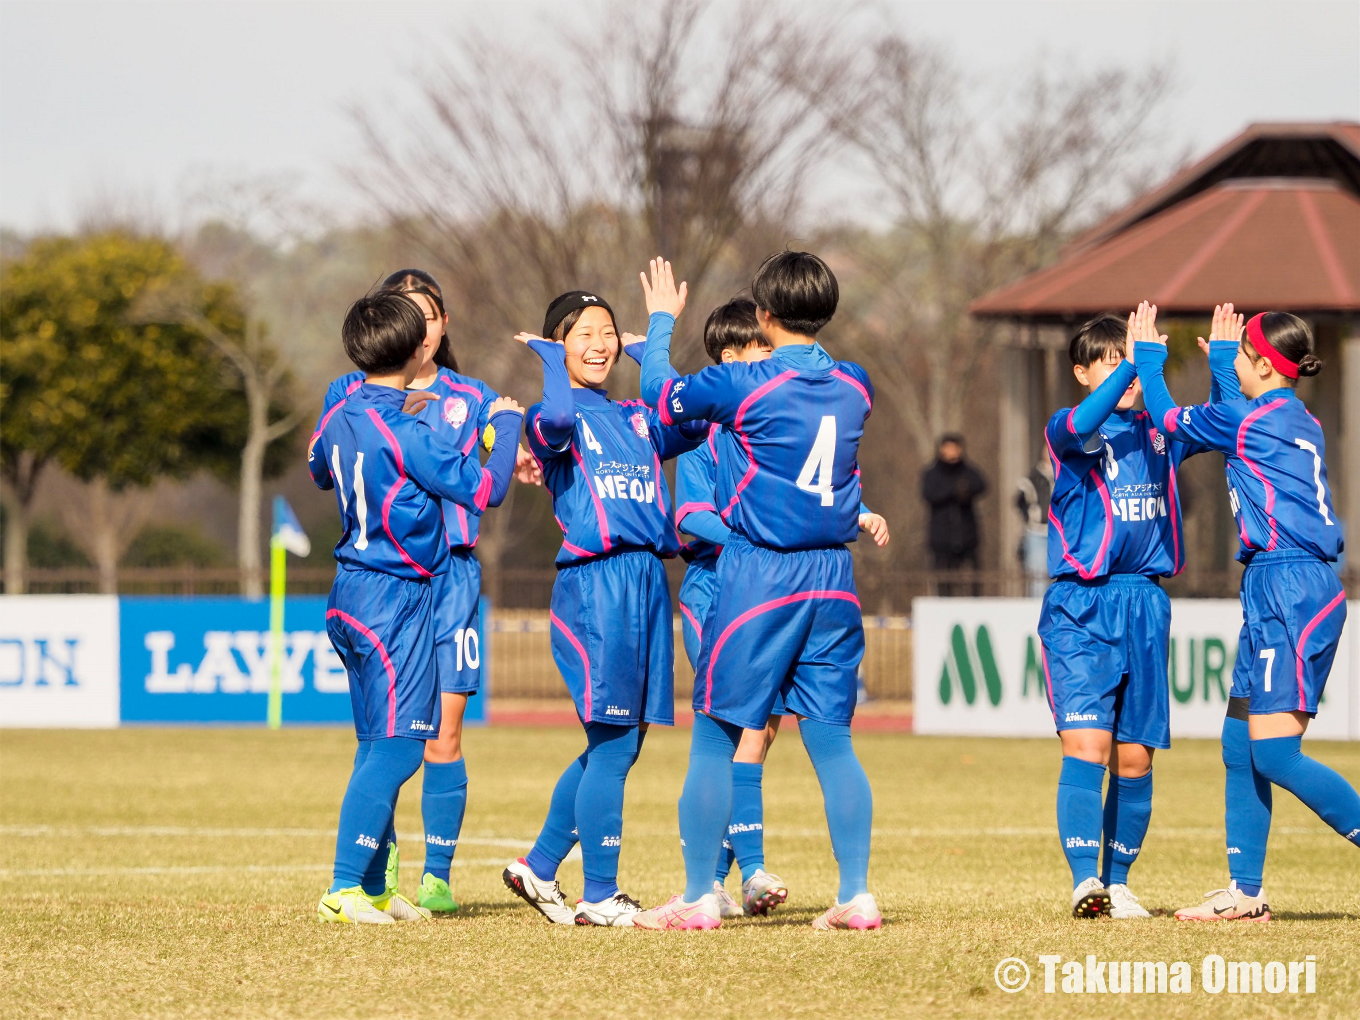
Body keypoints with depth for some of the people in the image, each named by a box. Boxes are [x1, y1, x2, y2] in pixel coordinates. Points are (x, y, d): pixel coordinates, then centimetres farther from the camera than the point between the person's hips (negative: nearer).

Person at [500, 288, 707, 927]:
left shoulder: (637, 420, 19)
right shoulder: (555, 416, 0)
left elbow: (696, 423, 5)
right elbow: (555, 420, -24)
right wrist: (550, 357, -7)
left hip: (648, 582, 7)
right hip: (593, 583, -7)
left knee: (617, 745, 10)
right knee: (612, 745, -9)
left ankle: (538, 868, 23)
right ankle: (600, 895, -2)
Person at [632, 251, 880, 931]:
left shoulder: (745, 385, -10)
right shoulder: (855, 387, 4)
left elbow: (659, 391, 6)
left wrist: (661, 320, 22)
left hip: (758, 571, -5)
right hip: (832, 578, 5)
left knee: (714, 736, 3)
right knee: (831, 739, 7)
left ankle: (698, 897, 4)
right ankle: (855, 895, 3)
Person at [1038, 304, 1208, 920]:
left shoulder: (1158, 432, 11)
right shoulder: (1067, 432, -4)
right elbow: (1081, 427, -26)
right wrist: (1131, 365, -35)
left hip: (1145, 607, 4)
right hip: (1079, 608, -4)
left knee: (1134, 757, 6)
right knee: (1086, 744, -16)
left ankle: (1117, 881, 17)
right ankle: (1083, 880, -21)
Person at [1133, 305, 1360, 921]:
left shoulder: (1257, 421, -11)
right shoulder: (1296, 420, 14)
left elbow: (1169, 419, 4)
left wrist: (1149, 354, 18)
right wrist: (1220, 359, 45)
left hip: (1288, 588, -10)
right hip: (1275, 592, 10)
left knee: (1274, 752, -13)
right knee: (1240, 744, 11)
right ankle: (1246, 893, 13)